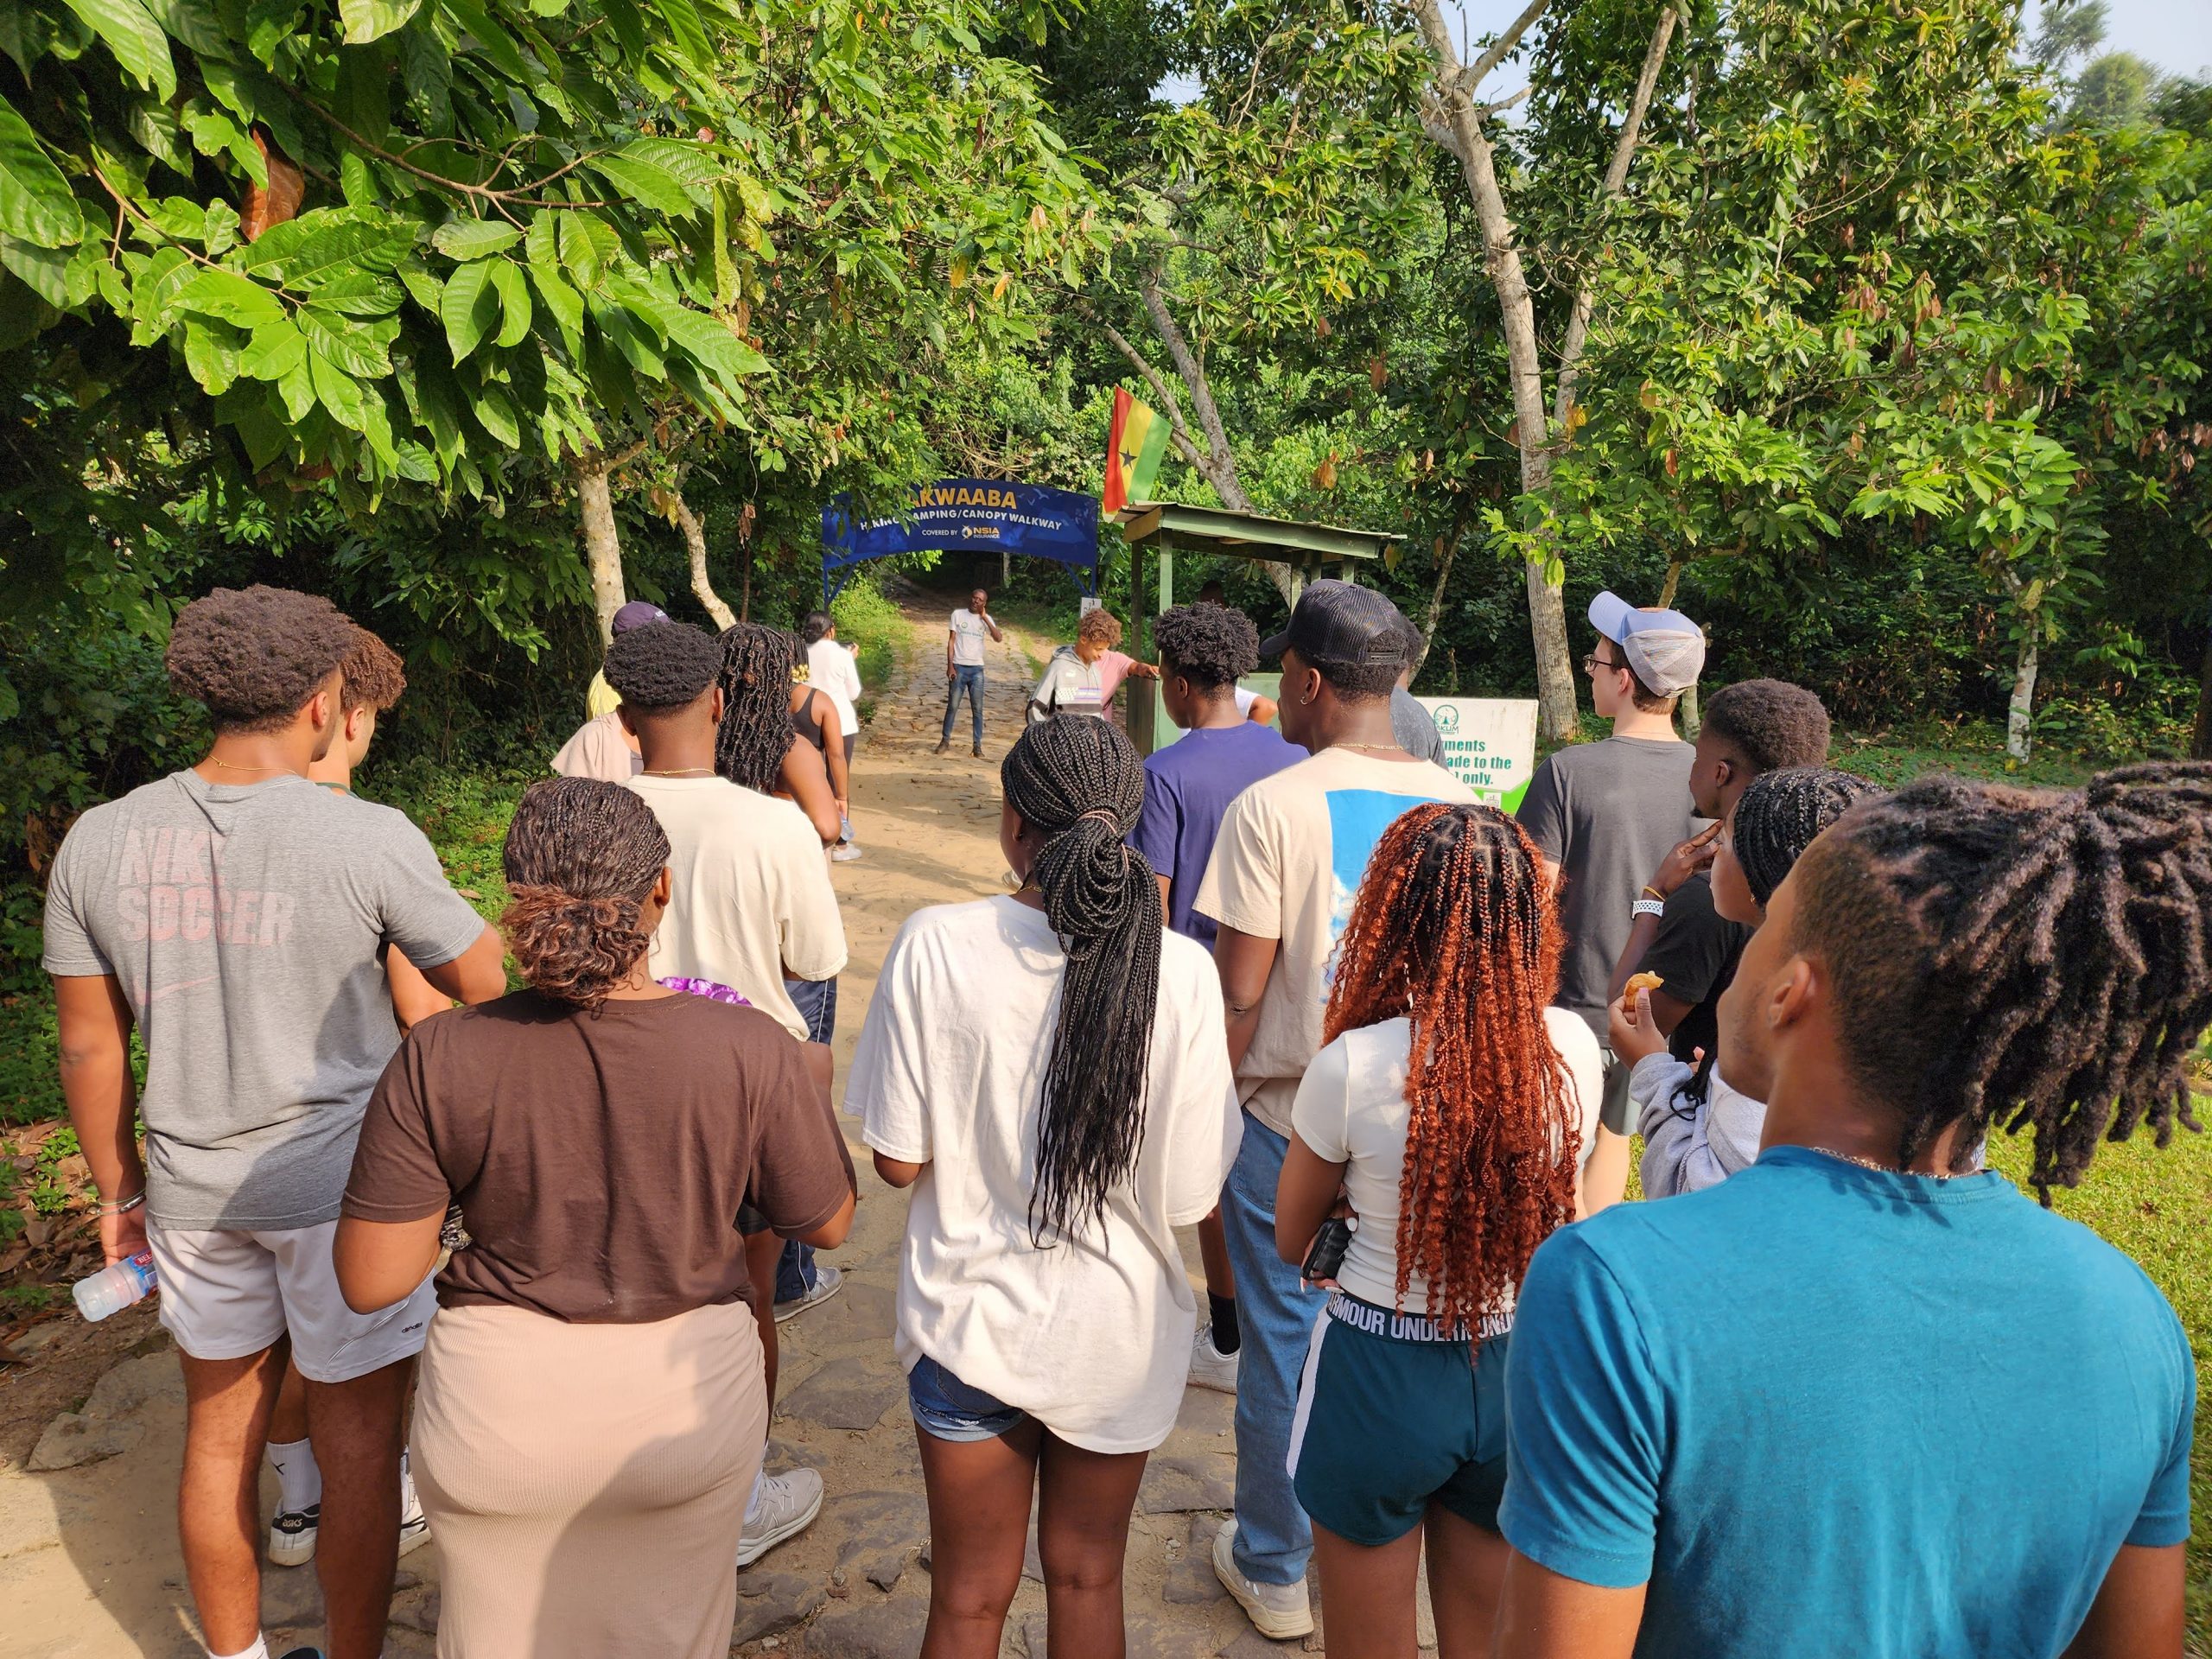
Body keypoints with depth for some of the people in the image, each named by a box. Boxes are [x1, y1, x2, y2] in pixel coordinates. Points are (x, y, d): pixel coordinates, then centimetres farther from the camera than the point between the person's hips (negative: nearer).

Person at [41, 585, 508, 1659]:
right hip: (344, 1183, -5)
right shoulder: (369, 839, -18)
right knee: (357, 1445, 10)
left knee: (221, 1432, 21)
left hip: (193, 1193, 5)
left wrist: (119, 1191, 15)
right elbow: (484, 986, -9)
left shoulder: (98, 842, -3)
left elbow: (90, 1047, 3)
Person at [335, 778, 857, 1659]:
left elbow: (370, 1282, -11)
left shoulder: (439, 1059, -18)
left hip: (497, 1413, 1)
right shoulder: (751, 1050, -20)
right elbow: (826, 1222, -6)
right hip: (684, 1397, 0)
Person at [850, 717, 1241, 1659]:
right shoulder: (1180, 971, -17)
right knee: (1088, 1579, 24)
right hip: (1120, 1333, 1)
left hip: (971, 1316, -1)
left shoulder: (936, 945, -19)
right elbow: (1191, 1195, -12)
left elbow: (898, 1162, -13)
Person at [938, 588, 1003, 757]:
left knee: (977, 709, 2)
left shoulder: (985, 619, 6)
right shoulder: (958, 614, 1)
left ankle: (978, 746, 5)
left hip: (977, 669, 1)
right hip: (959, 667, -1)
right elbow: (951, 640, 0)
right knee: (952, 706, 2)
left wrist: (984, 618, -11)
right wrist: (950, 665, -8)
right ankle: (945, 740, 12)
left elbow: (998, 638, -10)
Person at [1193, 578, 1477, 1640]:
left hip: (1289, 1122, -4)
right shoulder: (1460, 806, -1)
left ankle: (1276, 1572, 29)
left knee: (1285, 1344, 11)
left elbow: (1237, 996, -13)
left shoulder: (1271, 809, -15)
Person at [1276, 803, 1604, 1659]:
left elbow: (1291, 1240, -6)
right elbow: (1561, 1196, 5)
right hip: (1521, 1372, 3)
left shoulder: (1351, 1066, -22)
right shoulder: (1575, 1049, -13)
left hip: (1380, 1373, -3)